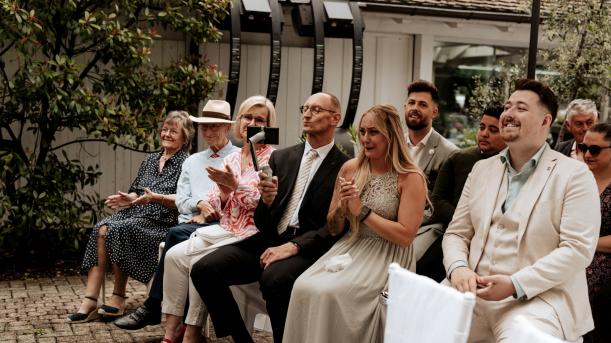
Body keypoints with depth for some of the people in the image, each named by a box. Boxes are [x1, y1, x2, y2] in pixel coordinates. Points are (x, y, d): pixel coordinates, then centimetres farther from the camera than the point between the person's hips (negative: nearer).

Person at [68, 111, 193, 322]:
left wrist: (156, 198, -22)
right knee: (101, 229, -23)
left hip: (161, 221, -6)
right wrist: (127, 198, 2)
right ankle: (90, 300, -29)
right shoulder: (151, 160, 22)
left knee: (118, 230, -30)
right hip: (135, 215, 6)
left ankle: (118, 298, -19)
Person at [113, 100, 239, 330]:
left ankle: (152, 307, -23)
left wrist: (211, 213, -13)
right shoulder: (192, 161, 27)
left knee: (177, 234, -31)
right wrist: (199, 204, -6)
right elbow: (181, 201, 16)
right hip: (191, 223, 4)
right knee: (178, 235, -31)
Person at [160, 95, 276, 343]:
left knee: (199, 262, -25)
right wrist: (223, 191, -8)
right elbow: (217, 206, 13)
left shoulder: (272, 157, -5)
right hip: (224, 229, 7)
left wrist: (235, 186, -24)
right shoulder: (231, 159, 15)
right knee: (174, 255, -14)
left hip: (250, 234, -7)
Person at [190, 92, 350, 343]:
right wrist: (266, 200, -10)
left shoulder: (344, 167, 0)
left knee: (274, 279, -36)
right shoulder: (281, 157, 15)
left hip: (308, 248, -5)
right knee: (204, 269, -15)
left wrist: (293, 246, -20)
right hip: (268, 240, 5)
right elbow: (261, 223, 13)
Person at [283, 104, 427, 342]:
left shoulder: (411, 177, -7)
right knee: (304, 287, -23)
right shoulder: (350, 168, 6)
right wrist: (341, 205, -9)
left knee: (329, 292, -28)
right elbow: (333, 228, 13)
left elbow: (405, 236, -13)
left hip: (387, 258, -4)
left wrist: (363, 211, -14)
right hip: (350, 249, 5)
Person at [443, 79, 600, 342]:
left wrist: (515, 285, -18)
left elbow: (577, 249, -10)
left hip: (537, 298, -5)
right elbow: (456, 233, 16)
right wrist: (458, 268, -8)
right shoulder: (481, 169, 17)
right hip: (475, 294, 6)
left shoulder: (574, 174, -1)